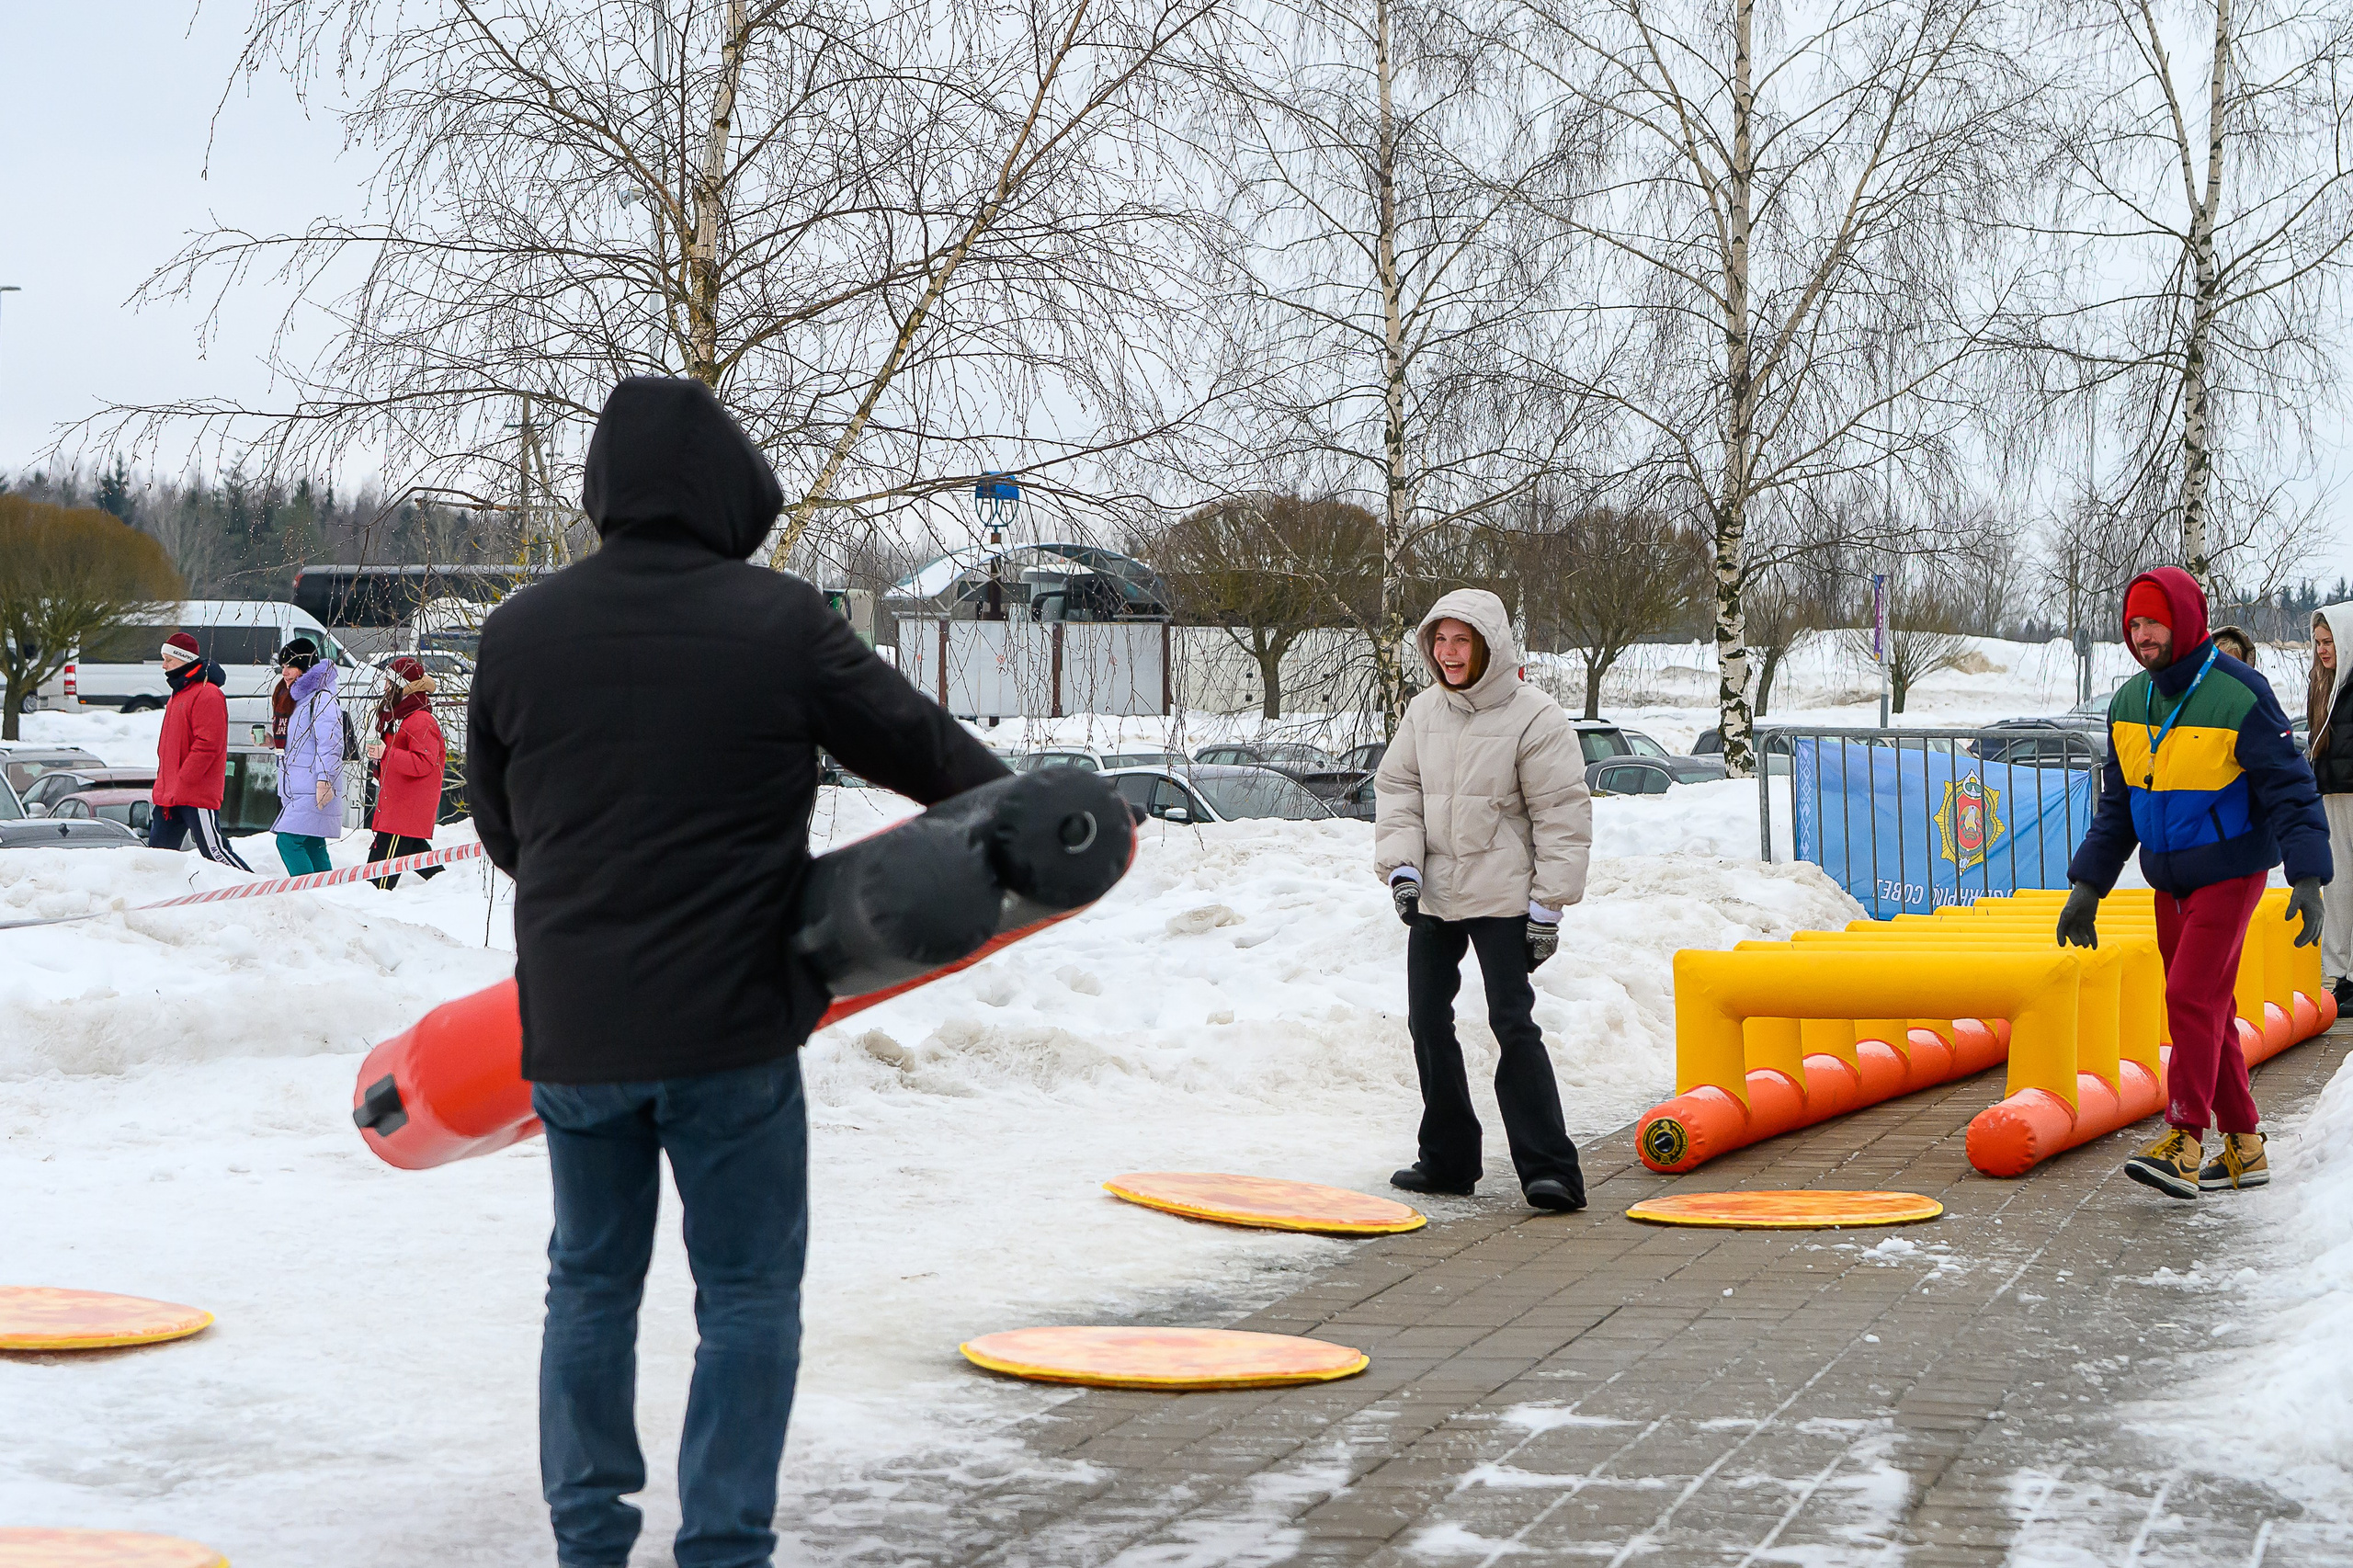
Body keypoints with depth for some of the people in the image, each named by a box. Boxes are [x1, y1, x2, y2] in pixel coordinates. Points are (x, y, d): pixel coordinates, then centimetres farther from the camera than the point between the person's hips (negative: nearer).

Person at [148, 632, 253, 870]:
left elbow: (208, 744, -19)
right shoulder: (178, 695, 20)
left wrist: (182, 781, -20)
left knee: (214, 851, -9)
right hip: (169, 796, 10)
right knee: (157, 852, 9)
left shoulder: (207, 694, -12)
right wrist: (162, 785, 18)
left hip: (197, 796, -10)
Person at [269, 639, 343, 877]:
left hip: (314, 791, -10)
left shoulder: (322, 700, -11)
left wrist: (324, 779, -26)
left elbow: (330, 744, -19)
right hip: (296, 790, 10)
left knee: (288, 841, -17)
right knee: (312, 848, 9)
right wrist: (273, 742, 10)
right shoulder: (294, 700, 19)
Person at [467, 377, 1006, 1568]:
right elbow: (917, 743, 3)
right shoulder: (781, 622, -10)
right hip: (730, 1021, -4)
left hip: (571, 1020, 4)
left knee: (591, 1280, 18)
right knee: (748, 1292, 7)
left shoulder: (519, 631, 0)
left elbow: (496, 823, 12)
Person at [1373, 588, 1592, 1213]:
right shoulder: (1424, 712, 6)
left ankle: (1550, 1169, -13)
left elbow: (1562, 816, -9)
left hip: (1502, 897, -6)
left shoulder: (1534, 718, -10)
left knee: (1513, 1024, -13)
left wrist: (1548, 904, -12)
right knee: (1428, 1022, 9)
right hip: (1433, 895, 6)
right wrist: (1401, 864, -5)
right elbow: (1396, 786, 11)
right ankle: (1448, 1159, 21)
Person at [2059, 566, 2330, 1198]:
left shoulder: (2239, 696, -16)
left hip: (2230, 874, -7)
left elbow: (2290, 790, -15)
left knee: (2191, 996, -16)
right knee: (2207, 1010, 9)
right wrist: (2087, 886, 10)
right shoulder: (2128, 702, 5)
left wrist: (2307, 878, -23)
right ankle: (2243, 1146, 17)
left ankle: (2184, 1145, -15)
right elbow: (2116, 804, 13)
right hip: (2169, 880, 7)